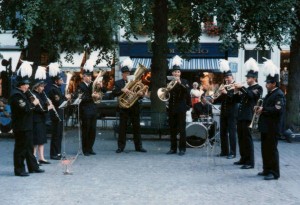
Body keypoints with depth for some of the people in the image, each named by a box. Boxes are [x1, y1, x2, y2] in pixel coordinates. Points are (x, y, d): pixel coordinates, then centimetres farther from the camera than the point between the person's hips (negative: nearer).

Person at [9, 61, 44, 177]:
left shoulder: (22, 93, 13)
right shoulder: (16, 95, -19)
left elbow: (27, 105, 18)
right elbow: (25, 108, -26)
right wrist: (34, 103, -12)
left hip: (26, 126, 10)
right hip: (20, 127, -10)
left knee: (29, 147, 16)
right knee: (21, 148, -2)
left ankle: (33, 167, 24)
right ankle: (19, 170, 6)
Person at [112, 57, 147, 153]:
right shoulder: (118, 83, 4)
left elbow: (141, 91, 6)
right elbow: (113, 93, -9)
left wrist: (141, 93, -18)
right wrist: (122, 90, -26)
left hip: (134, 107, 2)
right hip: (123, 108, -2)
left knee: (136, 127, 5)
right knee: (122, 127, 0)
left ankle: (138, 146, 11)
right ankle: (121, 147, 5)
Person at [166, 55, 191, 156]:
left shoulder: (184, 81, 1)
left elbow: (188, 91, -18)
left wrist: (180, 83, -28)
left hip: (181, 109, -4)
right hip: (171, 109, 4)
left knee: (181, 129, -3)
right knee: (172, 129, 7)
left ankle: (182, 149, 1)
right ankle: (173, 148, 13)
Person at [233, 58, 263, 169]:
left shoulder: (258, 88, -4)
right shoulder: (247, 89, 20)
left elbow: (251, 95, -23)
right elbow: (239, 100, 18)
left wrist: (241, 87, -19)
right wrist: (236, 92, 3)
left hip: (248, 117, -9)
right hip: (241, 116, 9)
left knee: (247, 139, -9)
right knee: (241, 139, 13)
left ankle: (250, 162, -7)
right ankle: (243, 159, 22)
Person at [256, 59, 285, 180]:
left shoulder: (279, 94, -13)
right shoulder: (270, 94, 16)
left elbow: (278, 110, -25)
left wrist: (263, 109, -19)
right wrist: (260, 108, 6)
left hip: (272, 128, -10)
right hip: (265, 127, 10)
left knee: (272, 149, -6)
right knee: (265, 149, 14)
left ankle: (274, 172, 0)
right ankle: (267, 170, 23)